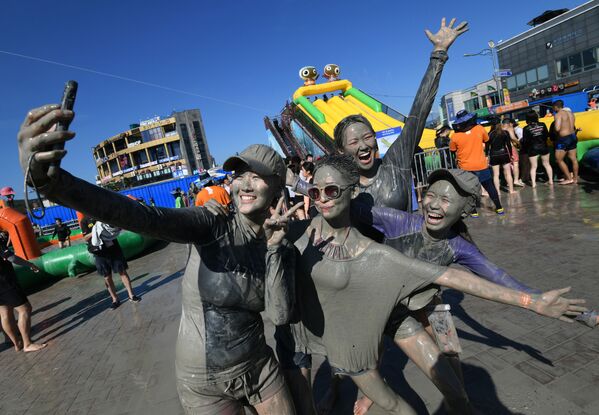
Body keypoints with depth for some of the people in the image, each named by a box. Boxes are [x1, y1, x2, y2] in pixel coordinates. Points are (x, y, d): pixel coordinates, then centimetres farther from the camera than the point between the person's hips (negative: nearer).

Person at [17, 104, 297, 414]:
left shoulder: (282, 249, -5)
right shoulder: (212, 226, -19)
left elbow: (280, 315, -15)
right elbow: (145, 217, -36)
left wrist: (274, 248, -21)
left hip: (259, 369, 4)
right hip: (203, 382, -3)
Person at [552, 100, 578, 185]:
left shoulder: (558, 114, -13)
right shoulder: (570, 113, 12)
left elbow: (557, 128, -23)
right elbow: (573, 127, 11)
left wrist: (555, 133, -3)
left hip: (564, 138, -8)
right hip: (573, 136, 8)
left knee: (559, 160, 0)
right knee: (573, 159, 12)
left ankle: (569, 178, -2)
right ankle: (575, 178, 19)